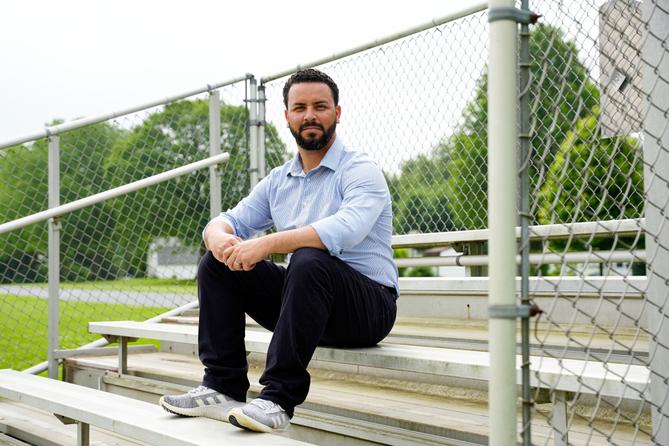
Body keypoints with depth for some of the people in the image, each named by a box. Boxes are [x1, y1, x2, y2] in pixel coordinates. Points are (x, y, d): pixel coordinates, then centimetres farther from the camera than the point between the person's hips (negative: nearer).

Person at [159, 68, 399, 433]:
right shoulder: (278, 181, 13)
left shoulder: (360, 170, -9)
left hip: (368, 306, -6)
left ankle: (279, 398, -32)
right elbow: (230, 220, 8)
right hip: (306, 298, 6)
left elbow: (346, 229, -29)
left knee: (308, 260, -36)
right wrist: (219, 238, -18)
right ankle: (223, 389, -7)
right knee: (216, 265, -5)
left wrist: (267, 244, -34)